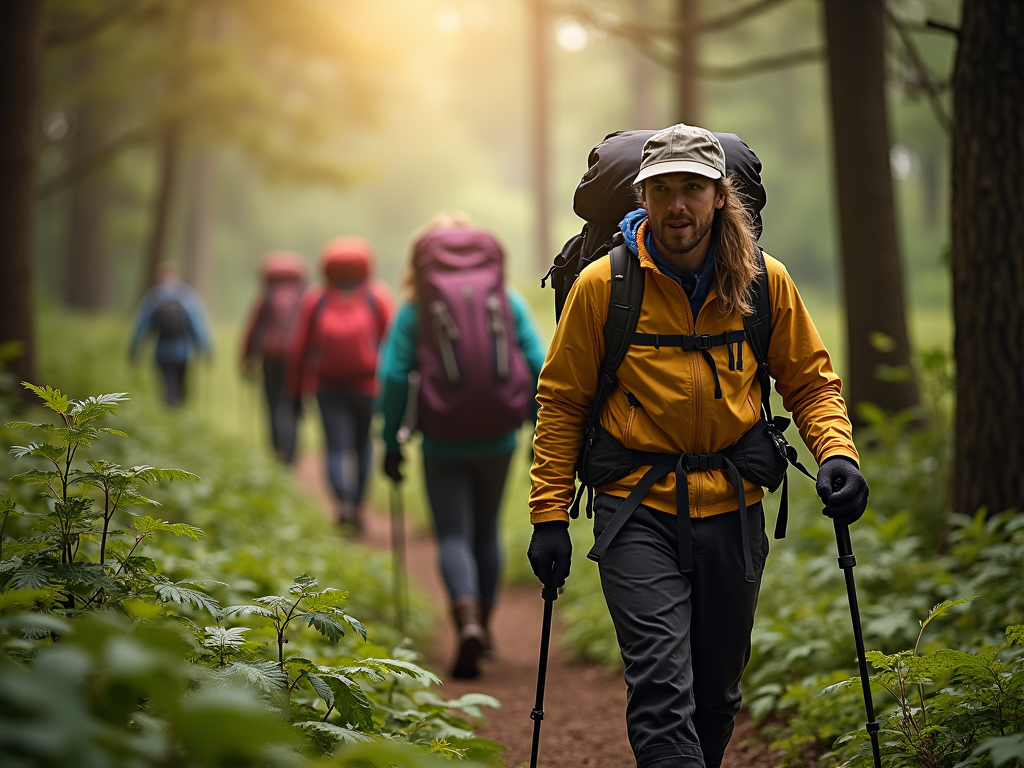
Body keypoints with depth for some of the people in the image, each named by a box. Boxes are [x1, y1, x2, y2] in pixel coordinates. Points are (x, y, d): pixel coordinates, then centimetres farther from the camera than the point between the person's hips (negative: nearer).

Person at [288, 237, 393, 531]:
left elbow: (298, 349, 2)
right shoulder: (377, 297, 0)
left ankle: (342, 502, -25)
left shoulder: (314, 300, 3)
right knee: (363, 445, 17)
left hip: (328, 387, 0)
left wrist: (296, 392, 9)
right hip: (368, 385, 0)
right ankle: (358, 505, 18)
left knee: (337, 448, -1)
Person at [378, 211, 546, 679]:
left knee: (454, 535, 2)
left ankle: (467, 619, -20)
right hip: (497, 441, 2)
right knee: (486, 531, 19)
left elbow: (393, 376, -6)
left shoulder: (415, 308, -2)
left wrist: (391, 442, 1)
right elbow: (538, 366, -1)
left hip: (443, 446, -2)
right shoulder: (508, 299, 3)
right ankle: (484, 622, 27)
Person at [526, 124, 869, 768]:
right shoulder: (602, 284, -5)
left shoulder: (767, 282, 0)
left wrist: (837, 452, -9)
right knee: (662, 689, -15)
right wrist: (550, 515, -1)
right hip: (637, 507, -3)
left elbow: (810, 381, 11)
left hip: (733, 509, 3)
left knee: (718, 694, 15)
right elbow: (562, 401, 2)